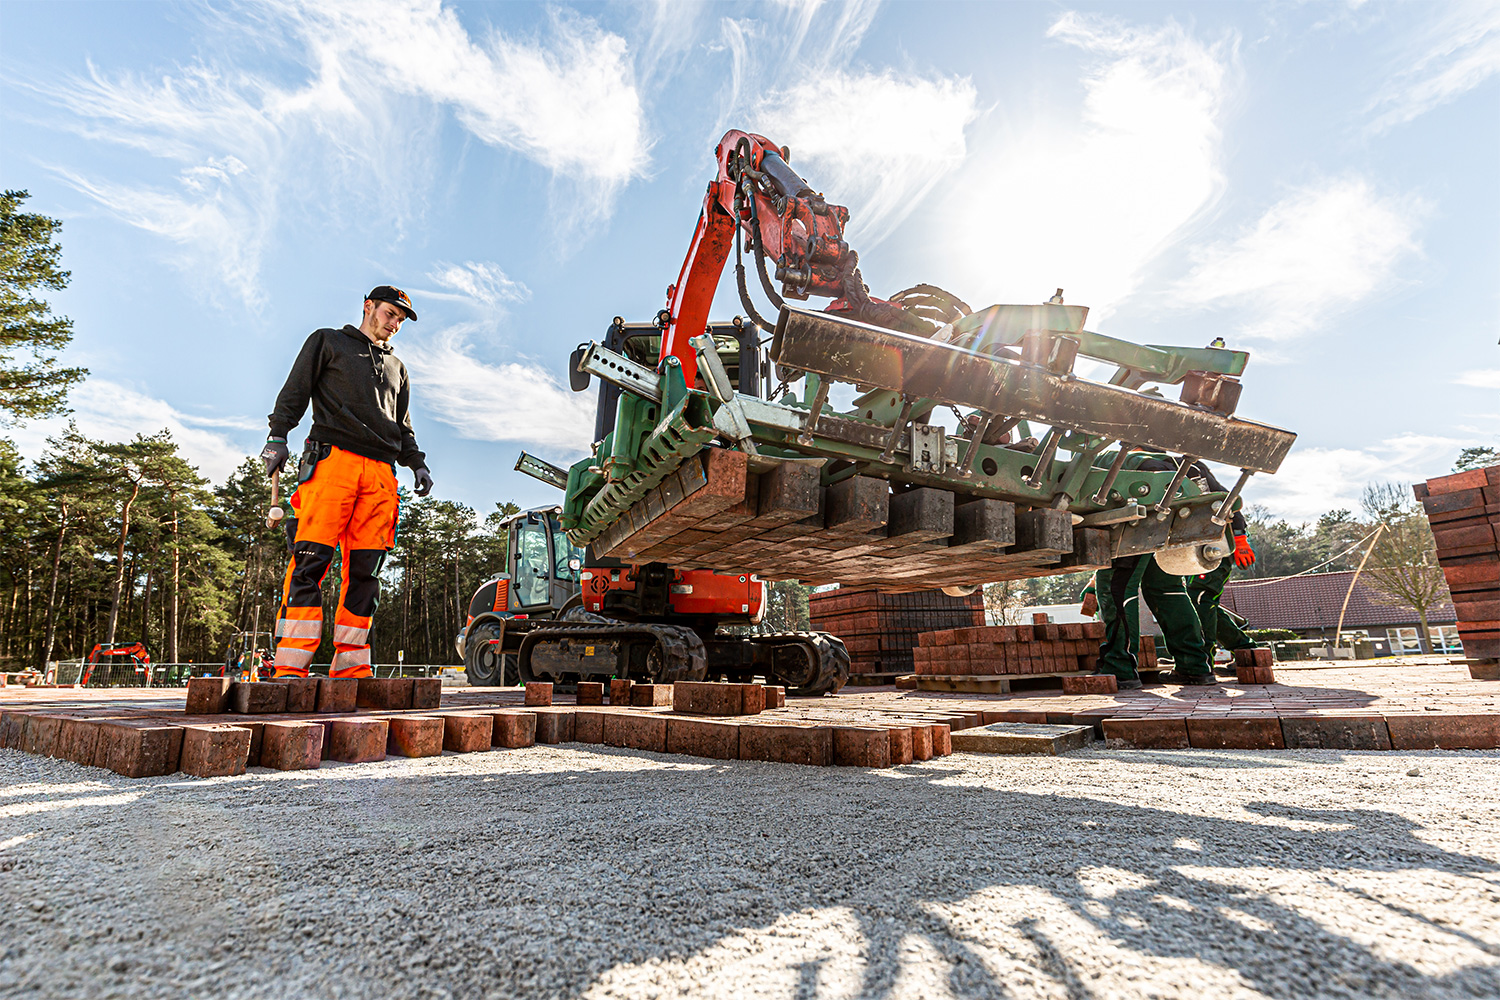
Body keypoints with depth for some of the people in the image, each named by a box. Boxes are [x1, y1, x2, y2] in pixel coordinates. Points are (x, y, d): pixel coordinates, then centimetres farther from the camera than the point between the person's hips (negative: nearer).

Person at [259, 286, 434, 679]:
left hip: (381, 471, 4)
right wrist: (277, 436, -4)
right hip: (333, 459, -4)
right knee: (311, 560, -14)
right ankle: (290, 666, -15)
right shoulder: (328, 342, 19)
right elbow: (294, 392, 10)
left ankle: (351, 667, -2)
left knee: (366, 569, -3)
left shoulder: (396, 367, 31)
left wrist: (417, 463, 14)